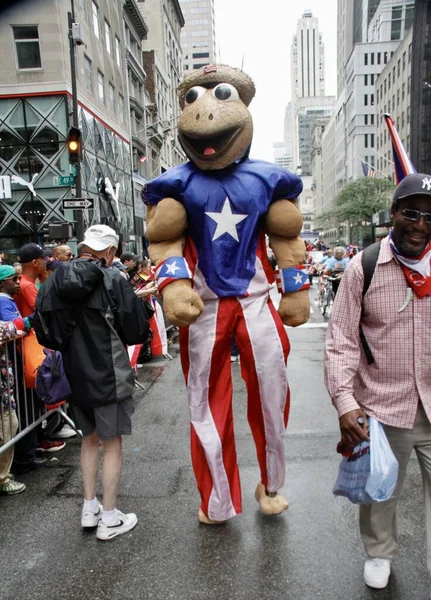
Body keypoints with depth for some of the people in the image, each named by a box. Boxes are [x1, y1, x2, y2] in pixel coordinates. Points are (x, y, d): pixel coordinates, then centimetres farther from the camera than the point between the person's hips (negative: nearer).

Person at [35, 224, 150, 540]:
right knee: (111, 443, 7)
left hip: (74, 375, 6)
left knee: (90, 438, 22)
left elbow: (43, 330, 8)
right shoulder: (113, 280, -16)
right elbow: (138, 331, -13)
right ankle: (109, 519, 18)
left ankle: (90, 508, 32)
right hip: (109, 375, -6)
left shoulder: (55, 281, 0)